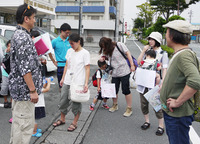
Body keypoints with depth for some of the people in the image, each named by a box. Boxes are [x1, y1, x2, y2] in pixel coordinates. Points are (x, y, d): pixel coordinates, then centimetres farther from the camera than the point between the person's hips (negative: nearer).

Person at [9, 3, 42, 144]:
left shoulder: (17, 34, 14)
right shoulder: (23, 37, -19)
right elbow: (24, 68, -23)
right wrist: (33, 90, -21)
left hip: (17, 87, 11)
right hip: (25, 89, -11)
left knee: (18, 121, 20)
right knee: (25, 124, -1)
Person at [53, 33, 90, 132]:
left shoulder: (85, 53, -8)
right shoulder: (70, 51, 9)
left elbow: (87, 69, -9)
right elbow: (66, 66, 15)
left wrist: (86, 83, -15)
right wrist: (63, 78, 13)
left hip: (78, 83, -6)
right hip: (67, 81, 6)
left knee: (76, 103, 5)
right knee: (63, 101, 13)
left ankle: (74, 123, 20)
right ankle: (62, 119, 32)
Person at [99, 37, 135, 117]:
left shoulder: (119, 45, -7)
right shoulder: (106, 50, 9)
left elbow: (128, 54, -6)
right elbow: (106, 56, 25)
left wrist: (132, 65, -11)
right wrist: (103, 58, -1)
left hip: (124, 72, -5)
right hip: (115, 73, 6)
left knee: (126, 90, -1)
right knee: (114, 90, 11)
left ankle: (129, 108, 13)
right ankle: (115, 105, 36)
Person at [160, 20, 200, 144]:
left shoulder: (184, 55, -23)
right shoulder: (178, 54, 10)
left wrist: (177, 102, -29)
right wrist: (164, 89, 16)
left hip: (179, 114, -10)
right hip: (170, 111, 10)